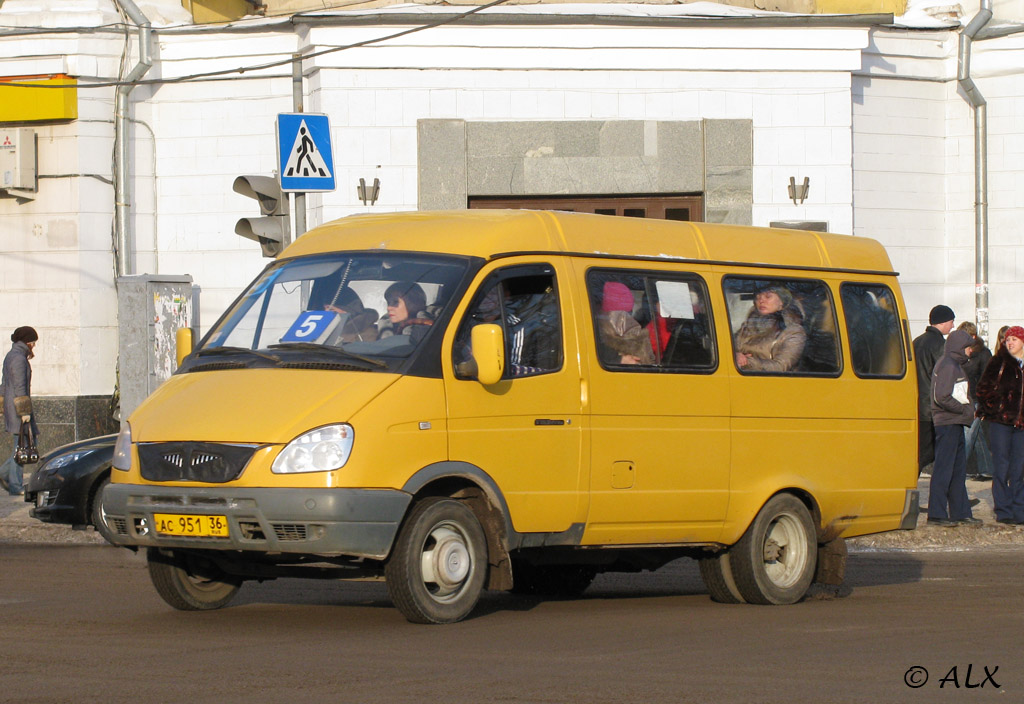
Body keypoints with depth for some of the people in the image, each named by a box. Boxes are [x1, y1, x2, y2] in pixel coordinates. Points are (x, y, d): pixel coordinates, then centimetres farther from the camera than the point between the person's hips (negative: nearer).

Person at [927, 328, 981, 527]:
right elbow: (942, 397, -21)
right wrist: (965, 409, -13)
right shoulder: (947, 366, -14)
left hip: (955, 423, 10)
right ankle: (936, 514, -5)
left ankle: (960, 512, 16)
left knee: (959, 469, 12)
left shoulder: (955, 365, 18)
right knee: (944, 468, -7)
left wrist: (968, 408, 8)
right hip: (947, 423, -10)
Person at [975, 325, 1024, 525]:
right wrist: (992, 408, -8)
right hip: (1001, 421, -3)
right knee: (1002, 467, -3)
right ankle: (1003, 511, 1)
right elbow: (984, 388, 1)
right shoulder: (999, 362, 2)